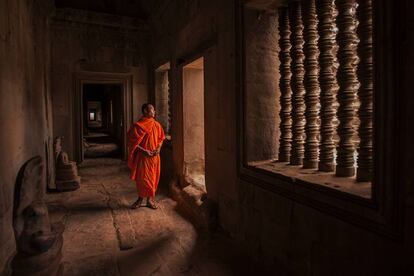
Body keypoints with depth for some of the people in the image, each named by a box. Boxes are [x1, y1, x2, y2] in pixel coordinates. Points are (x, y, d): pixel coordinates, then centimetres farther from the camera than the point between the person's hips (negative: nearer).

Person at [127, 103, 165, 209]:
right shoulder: (138, 125, -9)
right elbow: (133, 142, -9)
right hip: (142, 156, -4)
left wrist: (158, 148, -4)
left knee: (153, 177, 8)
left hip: (154, 156, 4)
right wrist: (144, 151, -16)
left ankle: (150, 199, 21)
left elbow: (161, 138, 13)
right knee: (141, 177, 3)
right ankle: (140, 198, 21)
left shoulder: (157, 125, 5)